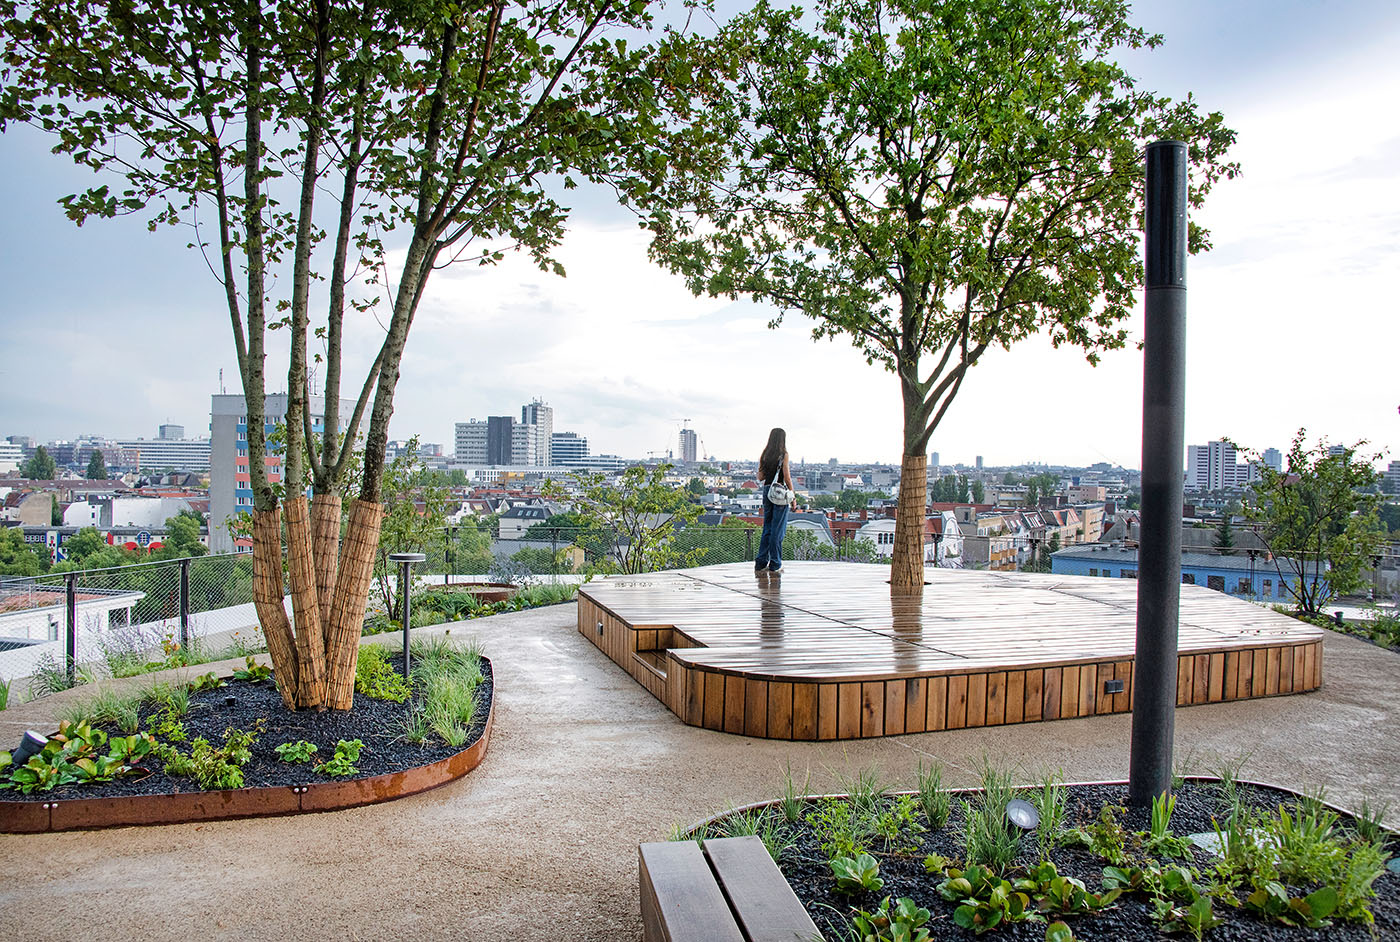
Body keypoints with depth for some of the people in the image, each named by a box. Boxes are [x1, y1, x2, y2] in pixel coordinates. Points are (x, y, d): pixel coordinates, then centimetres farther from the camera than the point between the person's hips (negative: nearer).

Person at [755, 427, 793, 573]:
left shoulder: (764, 455, 8)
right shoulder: (784, 454, -7)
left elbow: (760, 477, 8)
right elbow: (787, 477, -11)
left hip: (767, 490, 6)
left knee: (767, 528, 12)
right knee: (778, 528, 0)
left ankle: (761, 563, 10)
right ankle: (775, 564, 2)